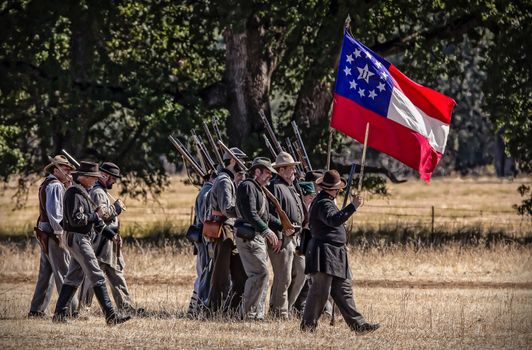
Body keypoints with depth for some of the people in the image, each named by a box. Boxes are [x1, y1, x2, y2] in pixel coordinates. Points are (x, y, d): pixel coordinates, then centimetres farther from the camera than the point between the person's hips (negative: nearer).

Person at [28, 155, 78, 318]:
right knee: (63, 273, -8)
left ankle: (36, 309, 14)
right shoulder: (56, 185, -12)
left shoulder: (46, 184, 18)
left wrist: (67, 187, 11)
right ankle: (71, 309, -8)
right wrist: (59, 233, -18)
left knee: (46, 273, 13)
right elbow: (53, 211, -20)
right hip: (53, 233, -10)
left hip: (44, 234, 10)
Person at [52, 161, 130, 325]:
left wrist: (111, 234, 14)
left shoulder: (84, 193, 17)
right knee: (97, 278, -11)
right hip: (78, 239, -10)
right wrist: (96, 216, -14)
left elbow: (93, 219, 22)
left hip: (84, 239, 10)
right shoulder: (74, 193, -15)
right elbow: (75, 220, -24)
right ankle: (110, 316, -13)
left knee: (73, 278, 13)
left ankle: (59, 313, 15)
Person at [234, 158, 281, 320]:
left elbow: (265, 215, 31)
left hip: (258, 238, 11)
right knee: (260, 272, -16)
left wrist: (282, 227, 24)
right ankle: (248, 312, -14)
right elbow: (250, 214, -23)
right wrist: (266, 230, -32)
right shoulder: (247, 186, -11)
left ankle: (257, 313, 12)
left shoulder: (259, 189, 22)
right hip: (249, 238, -11)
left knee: (260, 275, 10)